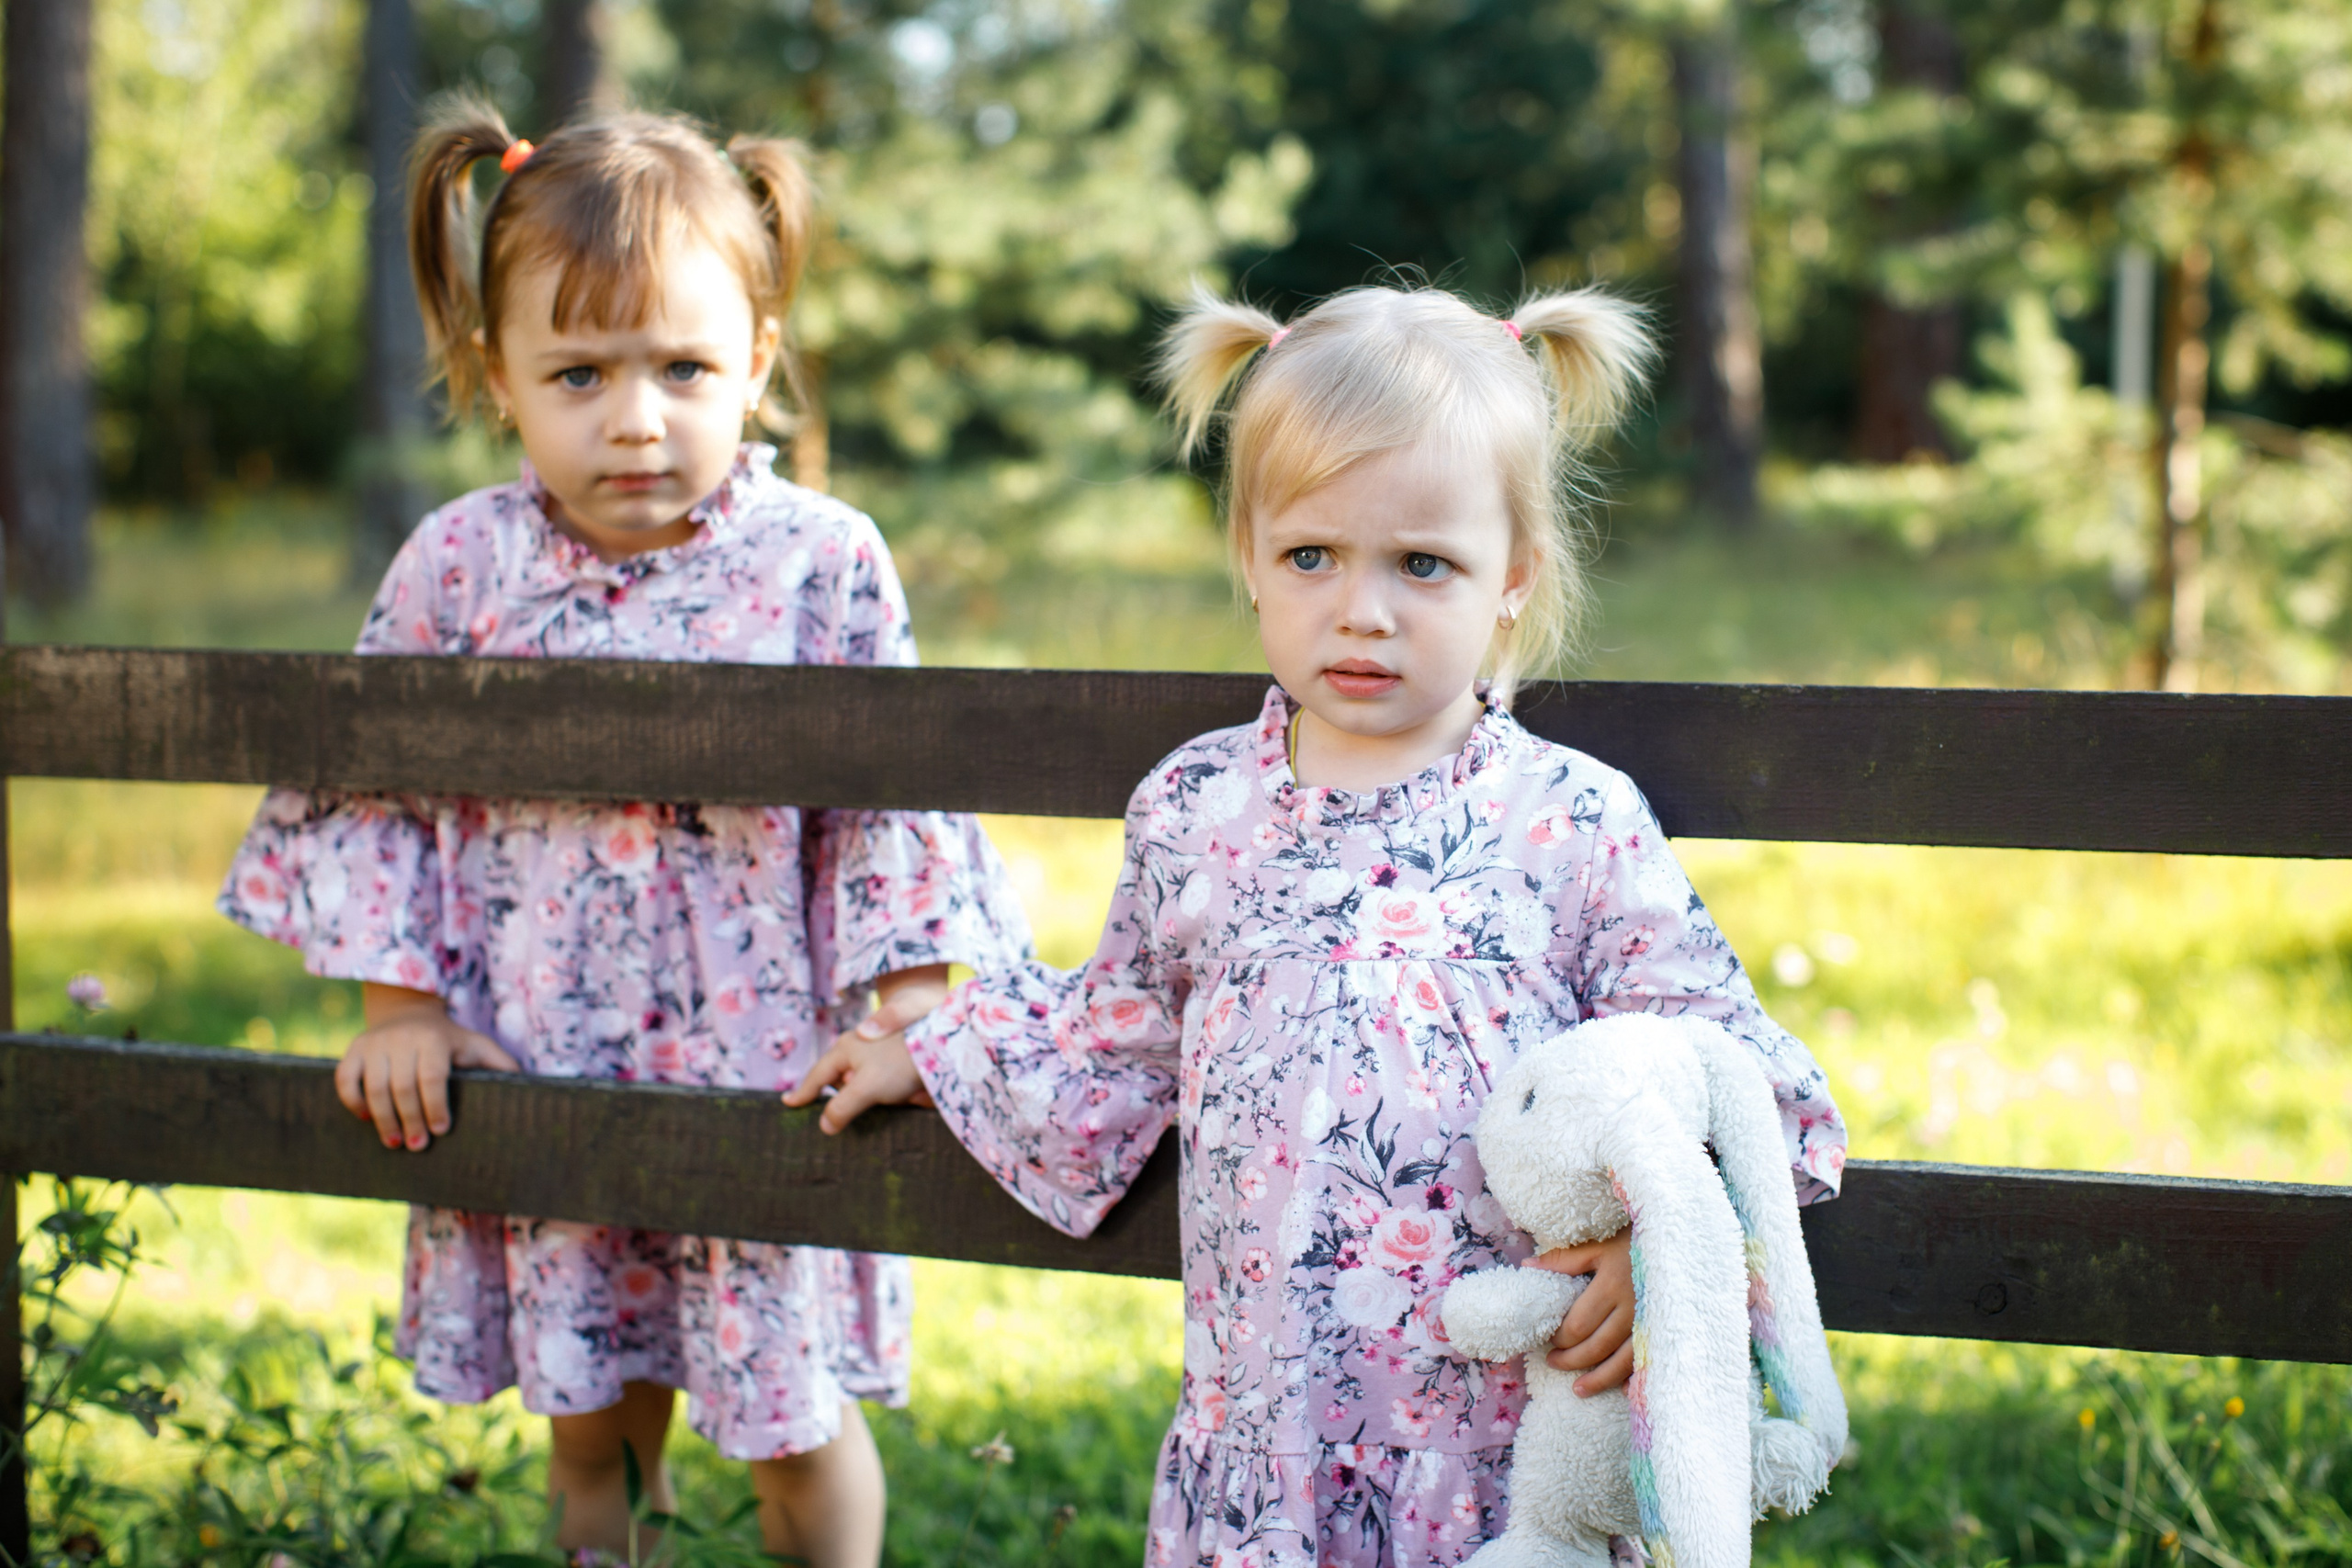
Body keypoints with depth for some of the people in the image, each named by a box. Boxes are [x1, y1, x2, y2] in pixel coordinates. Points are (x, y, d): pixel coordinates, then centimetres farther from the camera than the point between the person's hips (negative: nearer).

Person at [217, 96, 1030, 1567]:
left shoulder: (824, 563, -10)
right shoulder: (457, 566, -4)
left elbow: (896, 799, -6)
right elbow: (372, 794, 5)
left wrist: (909, 1012, -12)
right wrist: (399, 1003, 1)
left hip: (765, 1084, -2)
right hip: (541, 1089, 2)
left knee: (800, 1422, 11)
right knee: (590, 1420, 18)